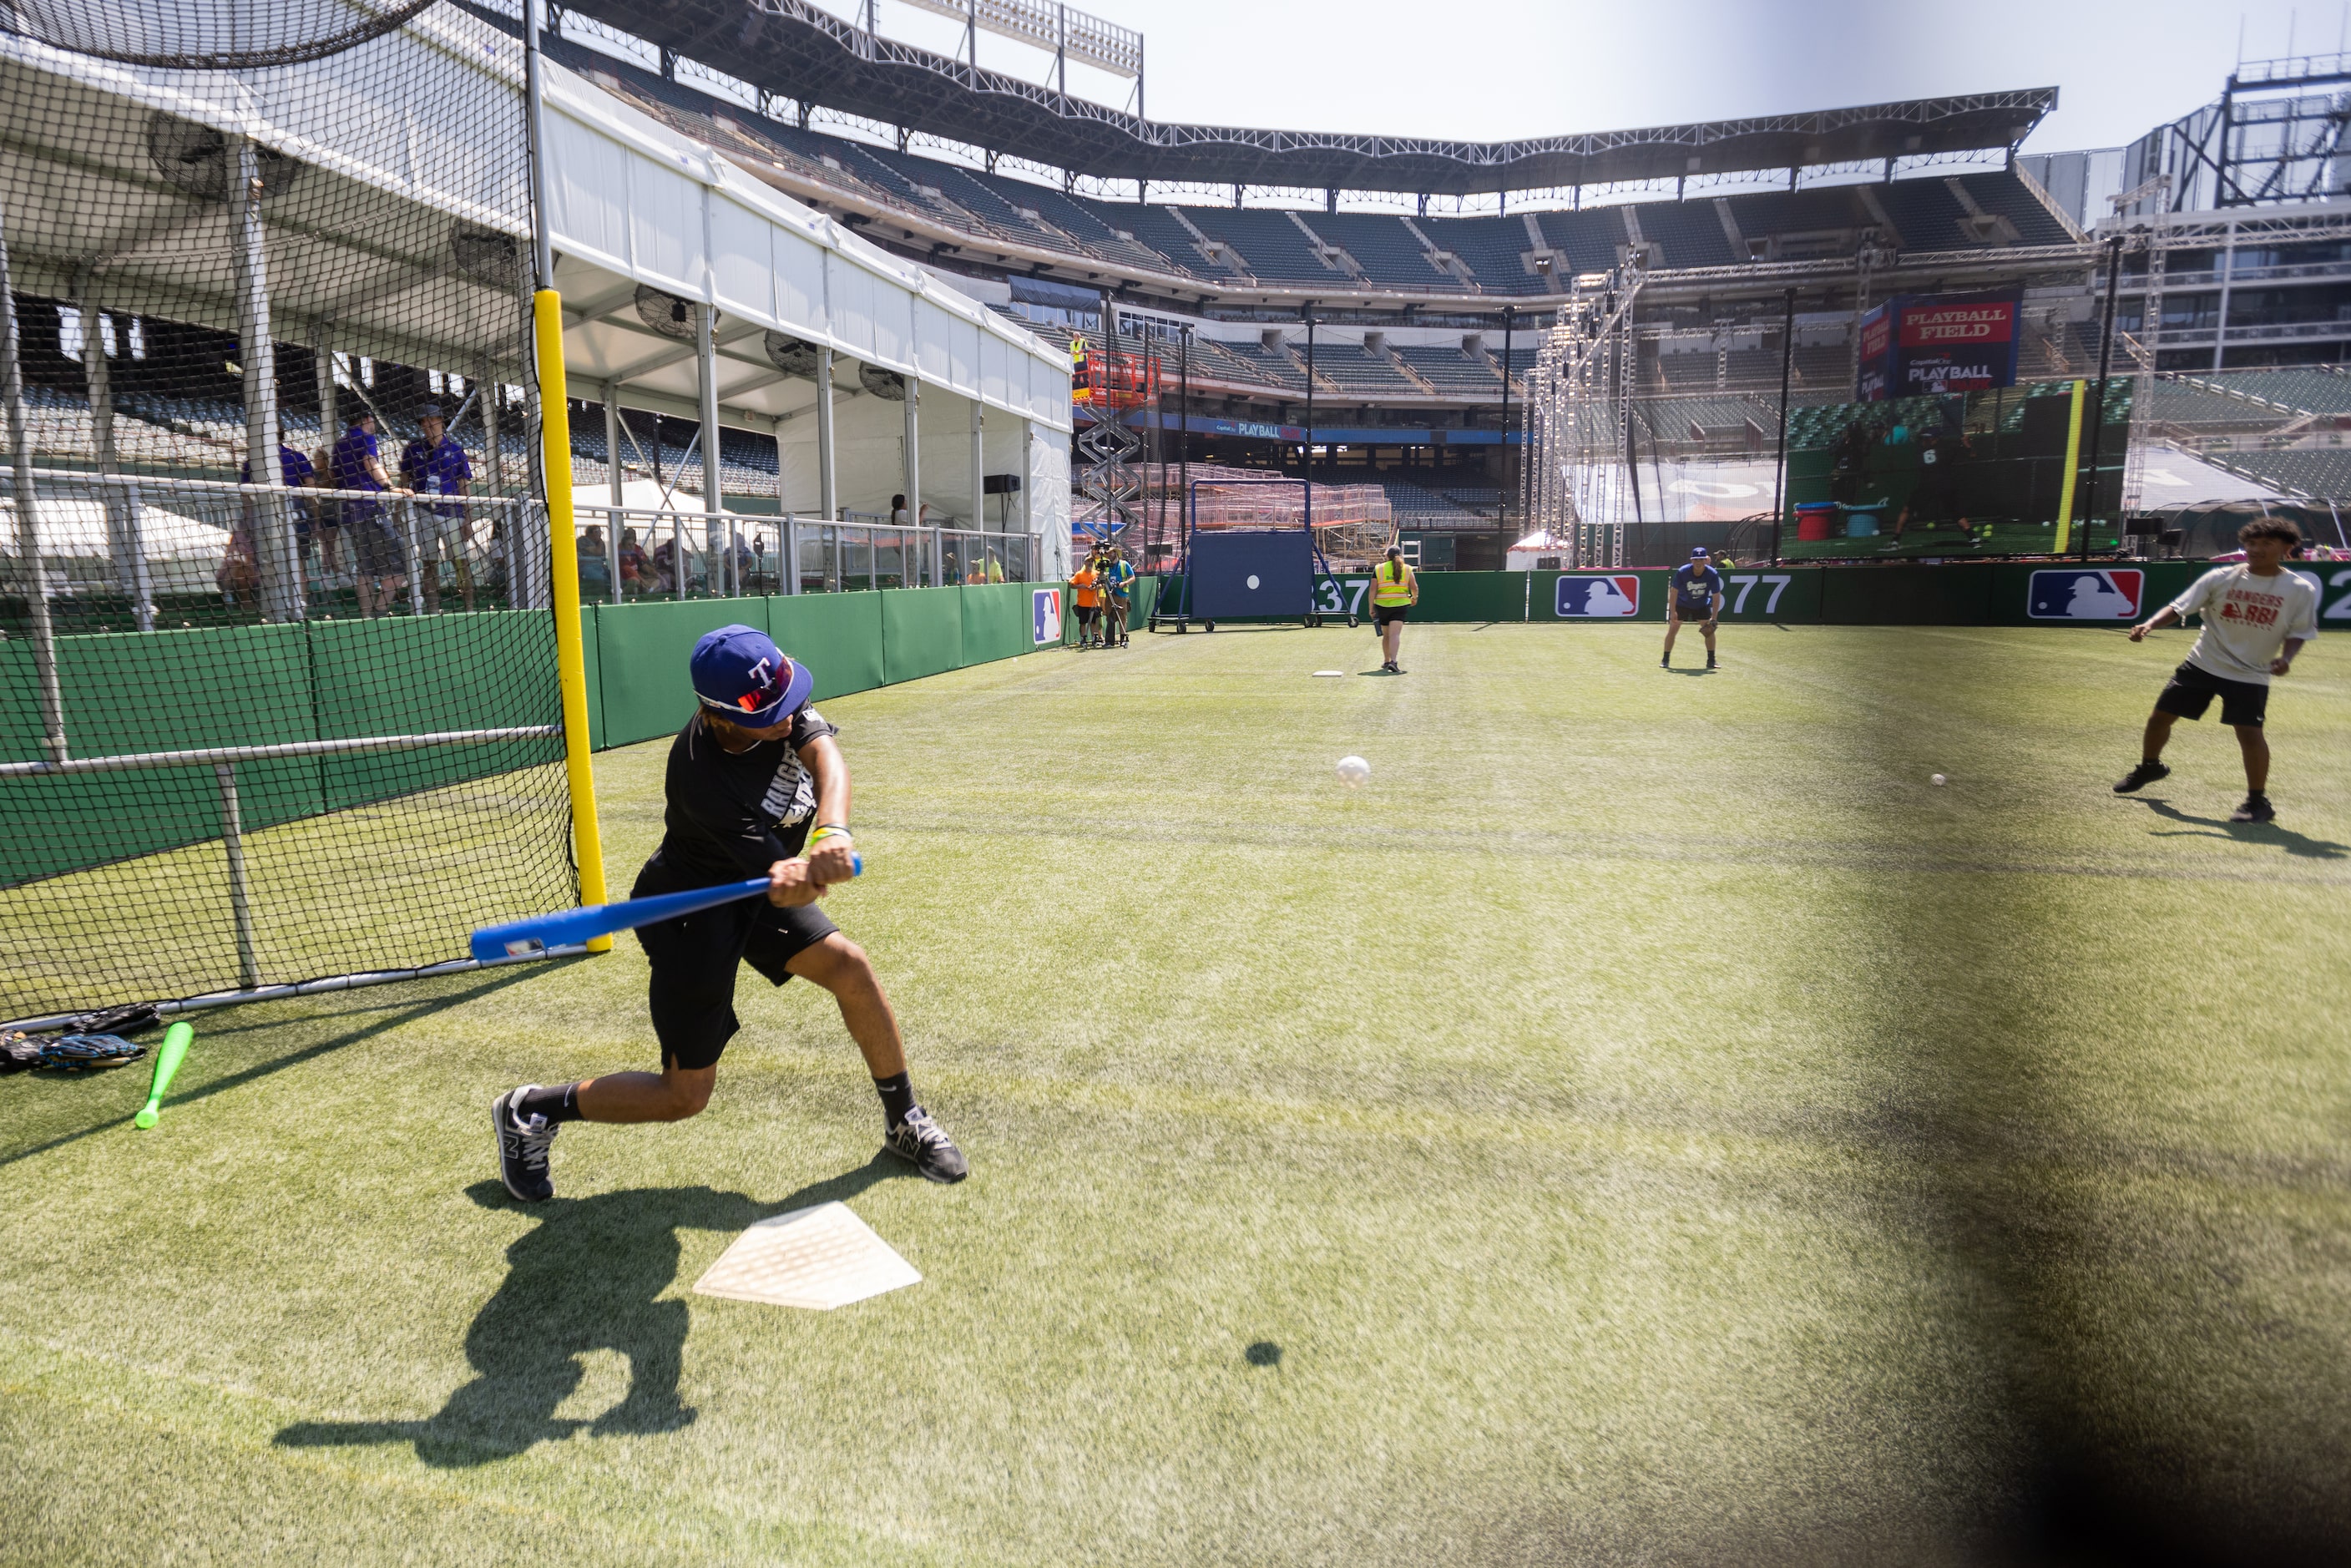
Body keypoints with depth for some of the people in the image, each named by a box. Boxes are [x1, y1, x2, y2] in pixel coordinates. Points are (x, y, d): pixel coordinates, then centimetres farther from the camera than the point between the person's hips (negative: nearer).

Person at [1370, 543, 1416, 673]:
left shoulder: (1378, 569, 3)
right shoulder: (1407, 569, 4)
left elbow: (1373, 590, -2)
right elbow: (1415, 588, 1)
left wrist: (1371, 608, 1)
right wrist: (1415, 598, 21)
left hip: (1382, 605, 1)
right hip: (1400, 604, -1)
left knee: (1386, 635, 17)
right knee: (1395, 634, -10)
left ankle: (1386, 661, 29)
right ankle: (1393, 661, -26)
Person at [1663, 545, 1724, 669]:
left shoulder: (1713, 574, -23)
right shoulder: (1682, 572, -27)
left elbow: (1716, 596, -19)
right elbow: (1674, 592, -19)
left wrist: (1714, 618, -23)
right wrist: (1673, 612, -26)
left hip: (1702, 605, 1)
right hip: (1681, 604, -1)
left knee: (1709, 630, -5)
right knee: (1672, 629, -8)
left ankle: (1711, 661, 6)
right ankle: (1665, 660, 0)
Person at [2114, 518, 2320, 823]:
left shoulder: (2301, 589, -5)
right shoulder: (2221, 578, -5)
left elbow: (2298, 633, 1)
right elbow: (2179, 608, -7)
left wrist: (2285, 658, -19)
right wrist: (2149, 625, -25)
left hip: (2251, 674, -2)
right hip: (2202, 664, 2)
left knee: (2249, 732, -16)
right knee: (2160, 717, 8)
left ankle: (2258, 801, 1)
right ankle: (2150, 766, 37)